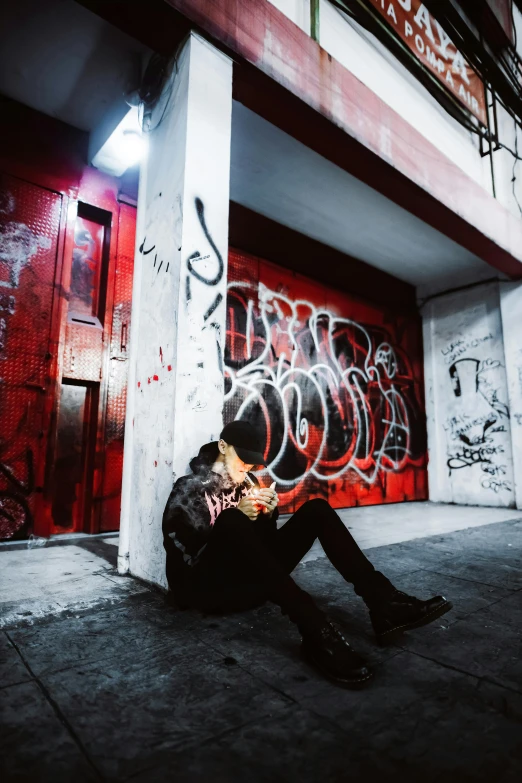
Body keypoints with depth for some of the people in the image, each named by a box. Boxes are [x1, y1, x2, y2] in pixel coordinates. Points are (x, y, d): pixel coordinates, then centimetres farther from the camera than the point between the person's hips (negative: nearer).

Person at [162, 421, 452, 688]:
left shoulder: (248, 484, 11)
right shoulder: (189, 488, -4)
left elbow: (263, 543, 9)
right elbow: (183, 554, -16)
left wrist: (268, 515, -12)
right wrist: (235, 517, -26)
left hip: (250, 582, 6)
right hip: (209, 587, -5)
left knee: (316, 509, -9)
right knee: (232, 521, -37)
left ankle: (383, 603, -22)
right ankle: (316, 629, -42)